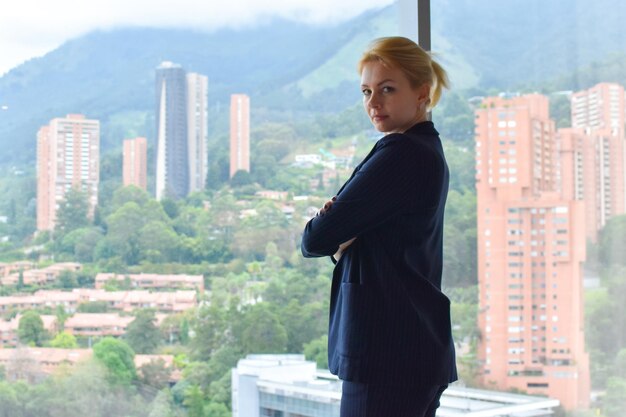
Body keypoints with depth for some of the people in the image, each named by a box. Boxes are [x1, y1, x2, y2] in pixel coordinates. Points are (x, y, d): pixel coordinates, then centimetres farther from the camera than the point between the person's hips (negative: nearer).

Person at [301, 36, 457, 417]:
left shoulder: (399, 155, -16)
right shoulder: (428, 151, 15)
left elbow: (316, 239, -15)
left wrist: (334, 238, 6)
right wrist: (342, 242, -5)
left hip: (387, 351, -10)